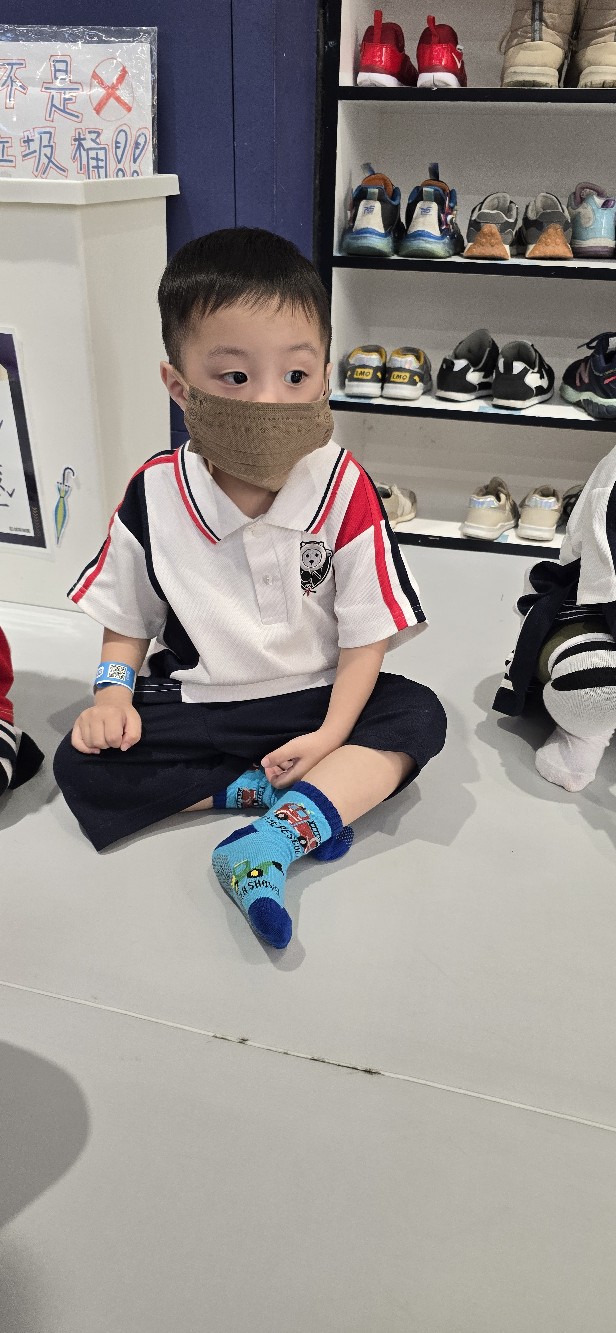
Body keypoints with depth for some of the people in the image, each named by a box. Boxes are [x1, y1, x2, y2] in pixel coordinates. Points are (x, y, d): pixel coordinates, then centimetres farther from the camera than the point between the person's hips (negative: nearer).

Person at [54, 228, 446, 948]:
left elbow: (366, 635, -10)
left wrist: (332, 735, -20)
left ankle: (272, 843, -33)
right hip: (192, 698, 1)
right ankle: (287, 792, -17)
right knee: (82, 765, -18)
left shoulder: (346, 491, -15)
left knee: (418, 714, -23)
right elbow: (128, 617, 4)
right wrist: (112, 691, -12)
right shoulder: (154, 495, -11)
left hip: (314, 699, 0)